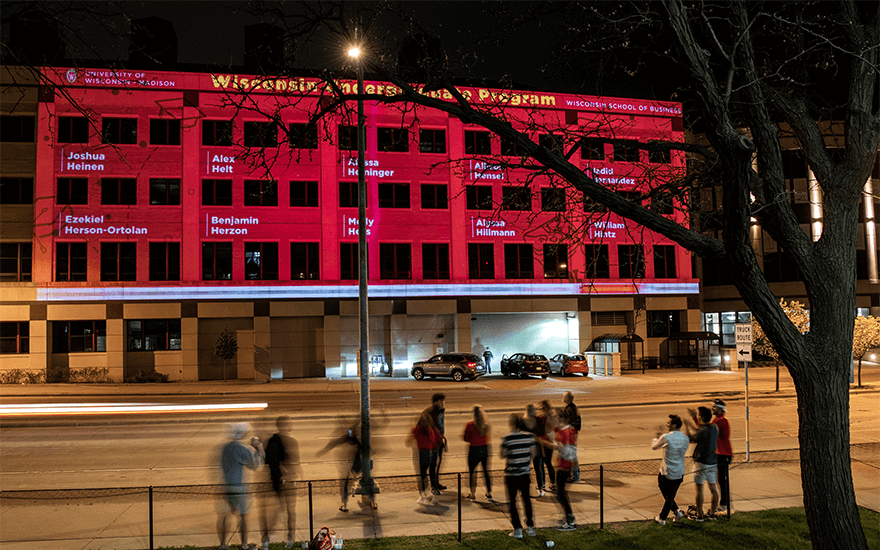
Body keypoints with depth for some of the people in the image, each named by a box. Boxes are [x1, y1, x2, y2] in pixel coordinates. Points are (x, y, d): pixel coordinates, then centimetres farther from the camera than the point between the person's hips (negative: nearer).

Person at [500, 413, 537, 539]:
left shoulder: (507, 438, -16)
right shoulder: (529, 436, -4)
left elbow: (502, 455, -9)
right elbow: (533, 454, 4)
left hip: (511, 474, -4)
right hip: (525, 473, 4)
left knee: (512, 501, 8)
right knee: (526, 499, 17)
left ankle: (517, 530, 8)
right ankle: (530, 527, 22)